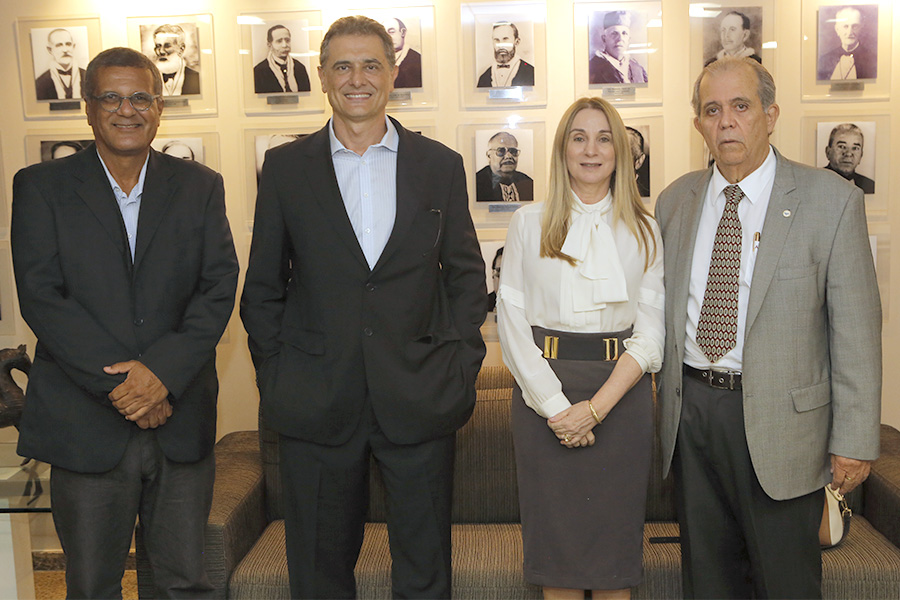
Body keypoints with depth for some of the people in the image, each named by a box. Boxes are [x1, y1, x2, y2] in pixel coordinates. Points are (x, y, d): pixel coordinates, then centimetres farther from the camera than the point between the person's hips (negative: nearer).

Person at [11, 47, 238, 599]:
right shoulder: (41, 187, 2)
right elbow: (40, 296, -7)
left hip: (182, 421, 1)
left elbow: (219, 288, -2)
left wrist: (162, 371, -16)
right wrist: (117, 383, -15)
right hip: (86, 424, -1)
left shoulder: (201, 187, 7)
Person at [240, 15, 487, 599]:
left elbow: (466, 275, 8)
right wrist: (275, 377, 0)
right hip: (316, 405, 0)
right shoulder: (285, 166, 5)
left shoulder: (441, 164, 6)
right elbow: (263, 288, 7)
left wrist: (460, 366, -1)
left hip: (420, 399, 0)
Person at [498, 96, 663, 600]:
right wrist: (556, 405, -10)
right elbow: (512, 321, 0)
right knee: (554, 535, 6)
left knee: (615, 537, 6)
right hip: (543, 389, 0)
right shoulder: (530, 223, 6)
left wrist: (597, 406, -12)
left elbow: (650, 334, 0)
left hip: (621, 390, 0)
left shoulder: (643, 230, 6)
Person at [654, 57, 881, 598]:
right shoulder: (675, 201, 5)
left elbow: (856, 328, -8)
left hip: (780, 419, -3)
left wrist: (855, 440, -10)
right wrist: (665, 403, 8)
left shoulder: (831, 200, -7)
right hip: (690, 410, 4)